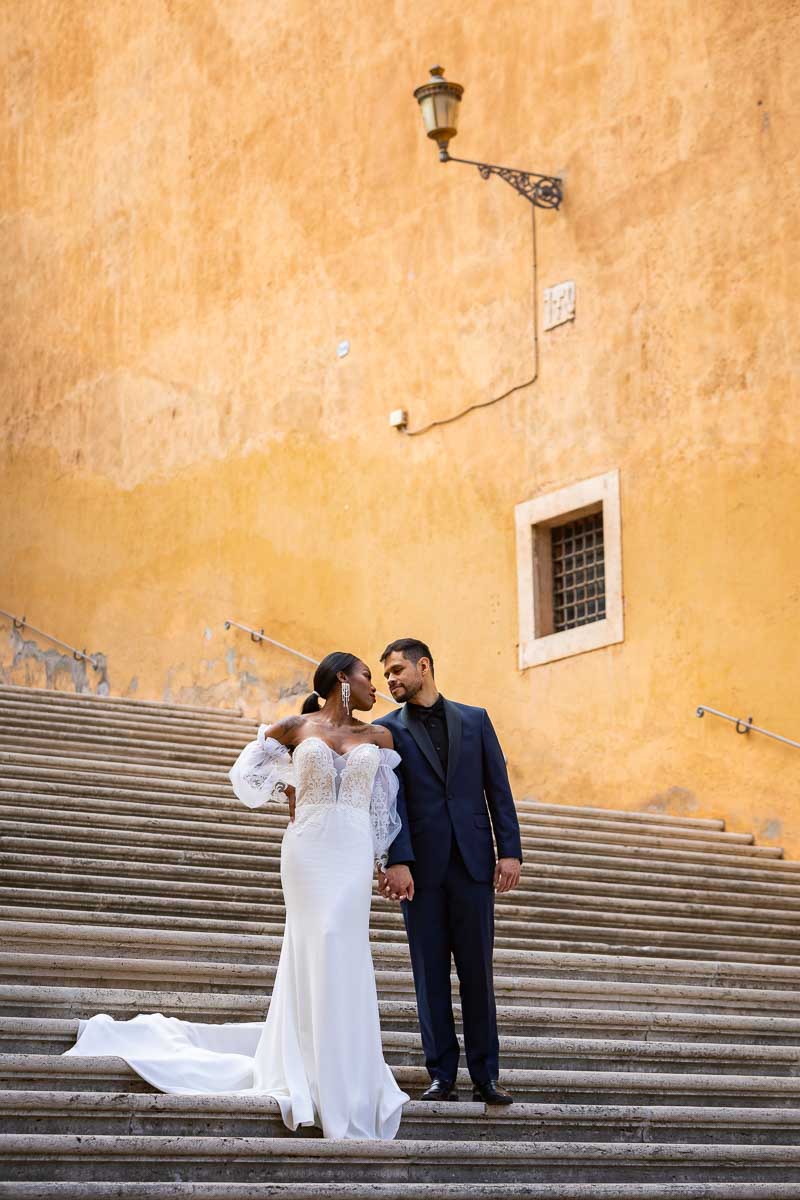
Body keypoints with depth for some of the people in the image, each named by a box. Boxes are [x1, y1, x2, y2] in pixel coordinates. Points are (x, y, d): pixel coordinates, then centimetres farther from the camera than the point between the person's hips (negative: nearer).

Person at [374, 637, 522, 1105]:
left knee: (478, 972, 2)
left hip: (473, 864, 1)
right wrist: (397, 862, -15)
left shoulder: (475, 719, 10)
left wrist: (510, 852, -2)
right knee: (431, 975, 2)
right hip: (422, 869, -1)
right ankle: (442, 1075, 7)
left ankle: (486, 1076, 7)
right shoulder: (388, 730, 6)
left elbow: (498, 788, 7)